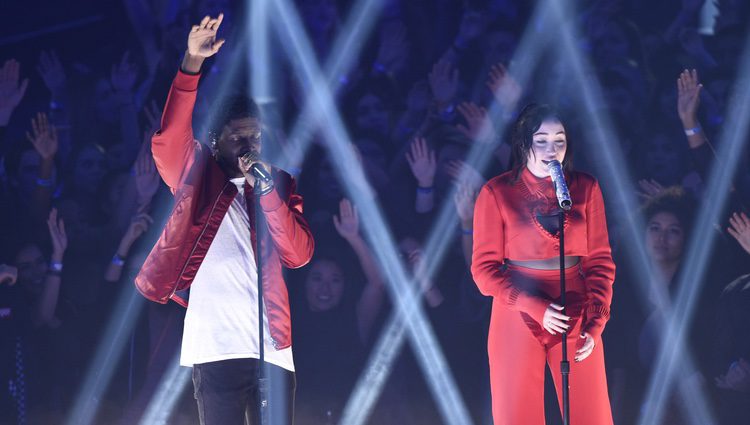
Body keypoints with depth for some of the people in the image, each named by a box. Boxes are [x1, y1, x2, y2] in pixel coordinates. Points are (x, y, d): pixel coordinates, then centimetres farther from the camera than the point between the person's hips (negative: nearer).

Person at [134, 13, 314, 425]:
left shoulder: (279, 184, 15)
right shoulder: (198, 178, 10)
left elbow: (299, 254, 3)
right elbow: (168, 140, -9)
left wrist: (267, 190, -8)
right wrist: (191, 65, -21)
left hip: (271, 349, 2)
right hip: (215, 349, -2)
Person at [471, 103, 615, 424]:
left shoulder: (586, 188, 2)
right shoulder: (496, 193, -4)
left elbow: (600, 261, 5)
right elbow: (484, 268, -4)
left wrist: (595, 323, -6)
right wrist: (535, 307, -16)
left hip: (575, 320, 1)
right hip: (517, 321, -1)